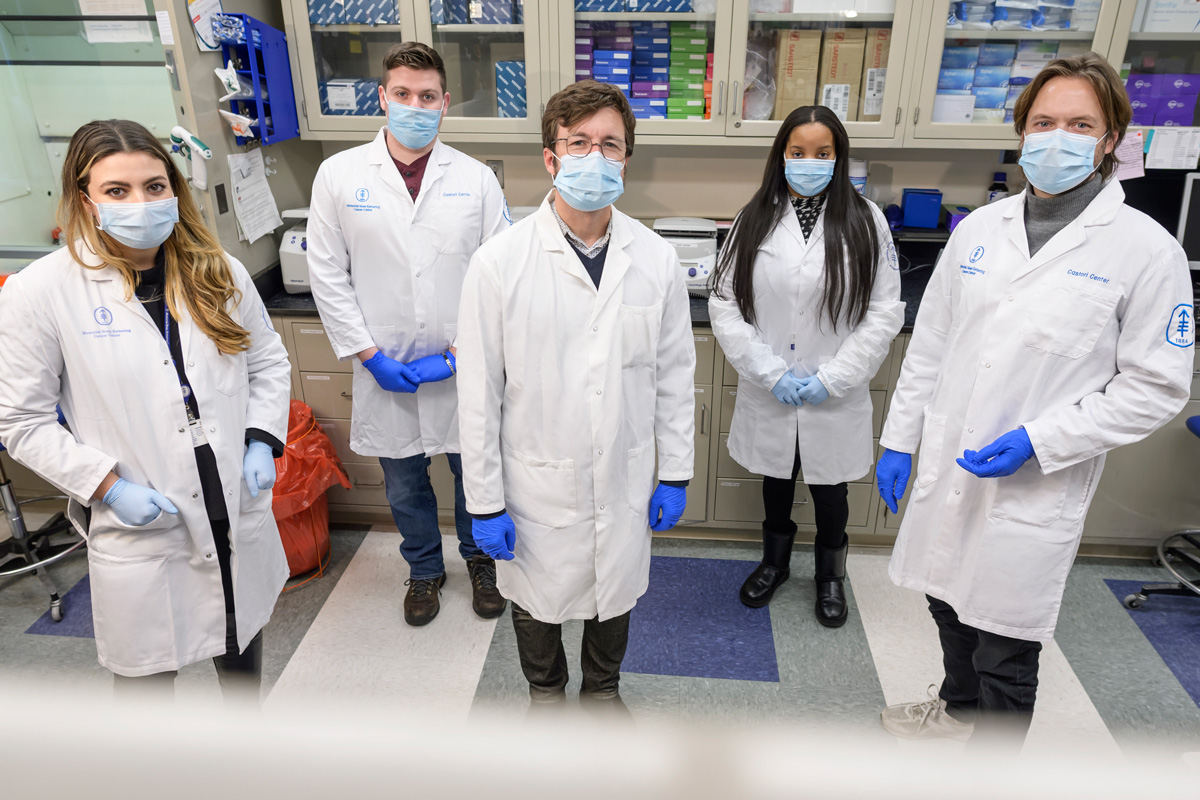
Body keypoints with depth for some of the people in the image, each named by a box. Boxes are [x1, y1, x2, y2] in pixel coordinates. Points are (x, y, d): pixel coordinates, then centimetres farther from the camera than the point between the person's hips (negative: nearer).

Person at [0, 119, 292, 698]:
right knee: (148, 671, 13)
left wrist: (263, 441, -4)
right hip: (139, 527, -4)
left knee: (244, 647, 26)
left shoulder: (218, 272, -2)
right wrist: (109, 487, -16)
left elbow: (269, 361, 9)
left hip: (240, 508, 4)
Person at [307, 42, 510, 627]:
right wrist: (371, 355, -8)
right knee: (404, 485, 17)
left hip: (465, 369, 0)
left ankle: (480, 559, 43)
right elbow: (329, 277, -1)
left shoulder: (476, 178, -2)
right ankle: (424, 570, 43)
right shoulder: (339, 174, -1)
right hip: (385, 370, 1)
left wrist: (459, 354, -12)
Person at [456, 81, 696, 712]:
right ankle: (545, 691, 53)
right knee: (536, 599, 21)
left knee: (615, 593, 23)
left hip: (624, 479, 2)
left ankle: (603, 688, 54)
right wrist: (484, 502, -8)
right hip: (537, 482, -2)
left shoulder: (656, 259, -6)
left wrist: (675, 473, 4)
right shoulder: (500, 262, -15)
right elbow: (479, 393, -11)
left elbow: (675, 373, 2)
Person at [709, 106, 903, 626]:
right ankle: (775, 562, 47)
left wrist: (830, 379, -13)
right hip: (769, 396, 1)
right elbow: (724, 303, -5)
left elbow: (885, 312, -7)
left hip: (834, 400, -1)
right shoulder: (756, 219, -3)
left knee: (829, 489, 16)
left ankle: (830, 575, 43)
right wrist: (771, 373, -13)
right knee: (776, 482, 21)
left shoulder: (864, 221, -6)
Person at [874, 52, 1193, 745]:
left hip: (1034, 493, -4)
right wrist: (899, 440, 8)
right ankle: (959, 705, 53)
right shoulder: (979, 228, 4)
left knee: (1006, 653, 10)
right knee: (950, 604, 24)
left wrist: (1038, 440, -18)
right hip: (945, 470, 5)